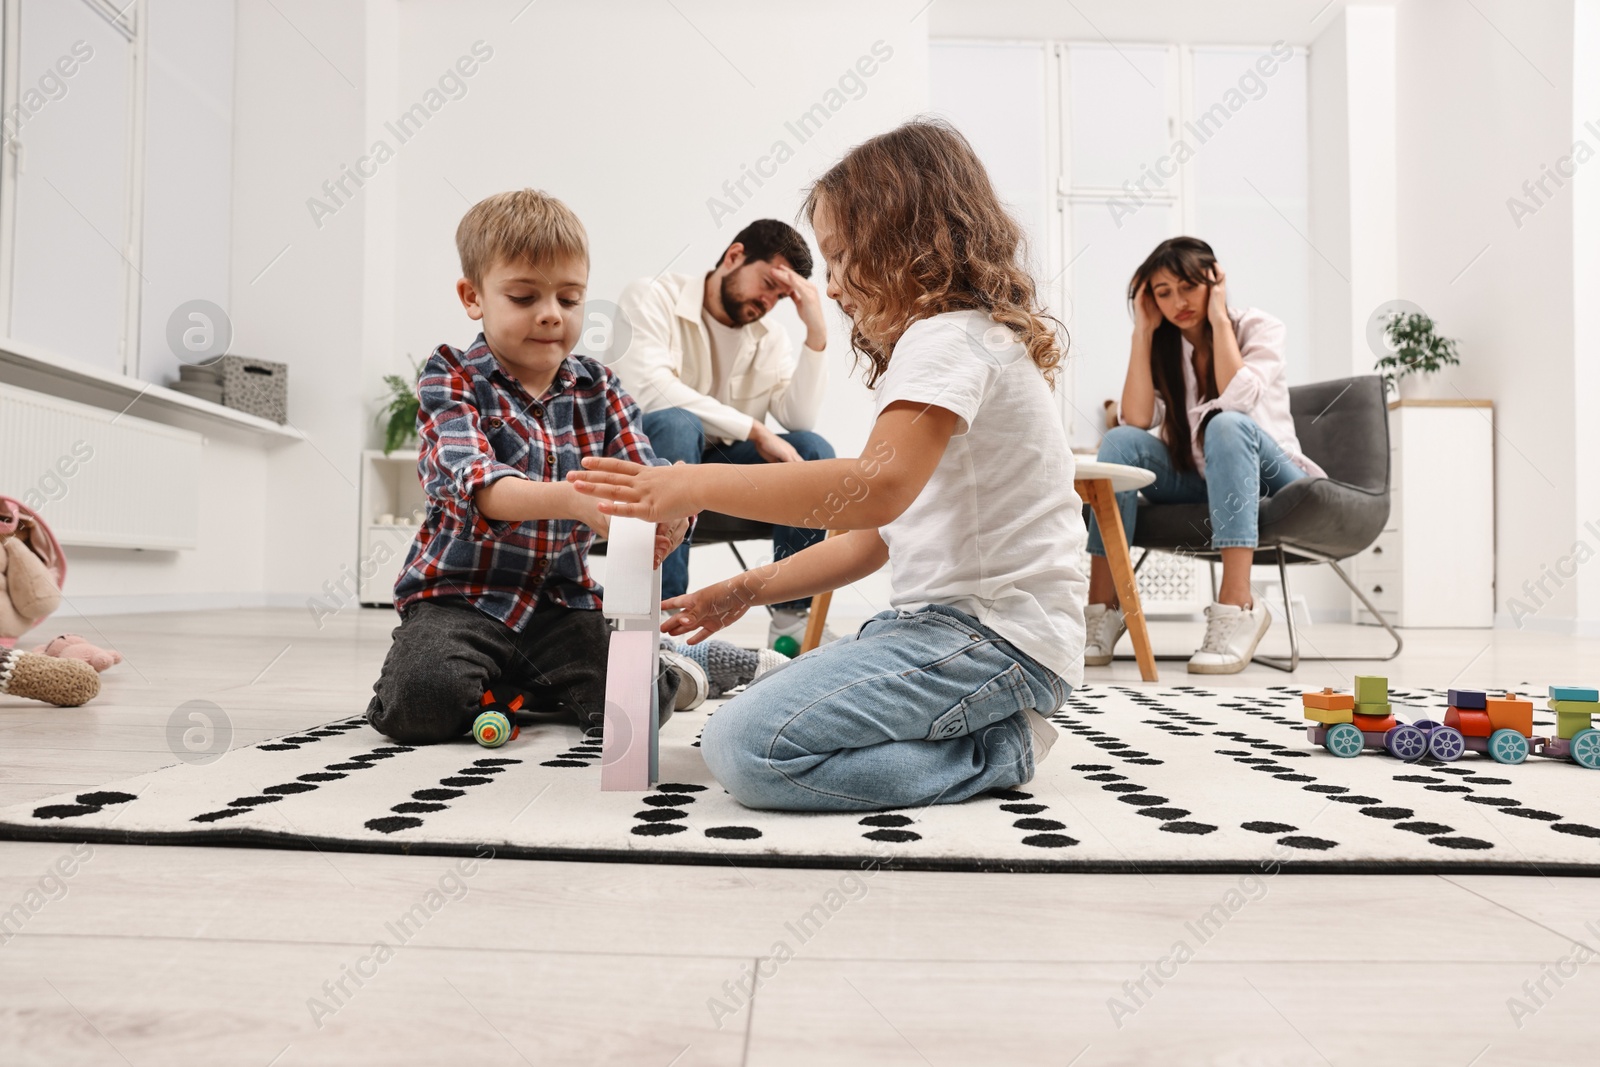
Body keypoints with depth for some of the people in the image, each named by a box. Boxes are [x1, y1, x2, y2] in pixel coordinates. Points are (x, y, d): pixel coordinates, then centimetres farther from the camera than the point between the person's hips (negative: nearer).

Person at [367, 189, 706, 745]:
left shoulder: (598, 389, 7)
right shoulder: (452, 379, -6)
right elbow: (471, 483, -24)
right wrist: (572, 499, -44)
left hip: (561, 600, 2)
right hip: (461, 595, -2)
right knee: (422, 706, -28)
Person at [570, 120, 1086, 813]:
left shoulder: (950, 338, -12)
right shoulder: (965, 340, 22)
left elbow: (879, 487, -32)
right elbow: (882, 534, 20)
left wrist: (699, 484, -26)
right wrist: (750, 589, 13)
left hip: (993, 639, -11)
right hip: (948, 620, 11)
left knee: (747, 747, -21)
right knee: (757, 701, 13)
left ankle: (990, 753, -8)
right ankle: (982, 725, 7)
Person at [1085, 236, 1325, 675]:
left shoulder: (1258, 328, -6)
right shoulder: (1162, 345, 4)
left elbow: (1237, 402, -27)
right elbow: (1136, 420, -14)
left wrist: (1218, 317, -19)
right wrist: (1143, 331, -11)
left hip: (1268, 479, -3)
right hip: (1193, 482, 4)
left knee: (1226, 425, -35)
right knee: (1120, 441, -23)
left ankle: (1236, 604, -46)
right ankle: (1101, 608, -30)